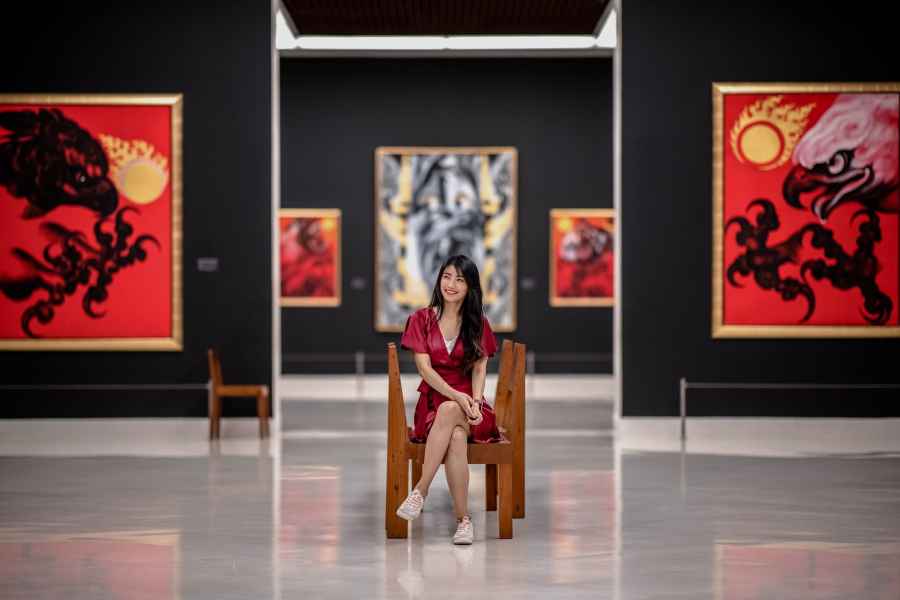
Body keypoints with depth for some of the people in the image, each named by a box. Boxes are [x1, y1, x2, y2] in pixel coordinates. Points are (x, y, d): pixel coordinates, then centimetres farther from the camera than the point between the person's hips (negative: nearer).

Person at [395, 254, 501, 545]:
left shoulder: (478, 323, 9)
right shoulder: (422, 319, 4)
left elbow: (479, 368, 1)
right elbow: (425, 368, -6)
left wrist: (474, 401, -20)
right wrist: (457, 396, -21)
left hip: (469, 404, 1)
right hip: (434, 399, 0)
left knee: (449, 412, -37)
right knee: (456, 436, -35)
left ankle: (420, 491, -36)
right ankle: (463, 519, -35)